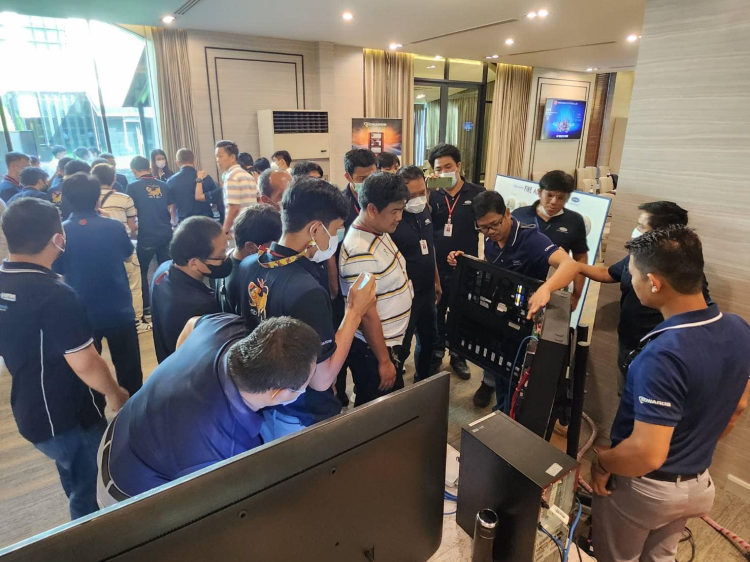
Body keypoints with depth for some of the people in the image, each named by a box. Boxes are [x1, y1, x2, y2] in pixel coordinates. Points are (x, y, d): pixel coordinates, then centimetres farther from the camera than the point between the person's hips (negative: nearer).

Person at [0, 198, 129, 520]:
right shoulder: (54, 294, -29)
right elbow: (85, 364, -26)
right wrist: (114, 393, -8)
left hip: (30, 411, 8)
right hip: (68, 418, -8)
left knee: (77, 488, 29)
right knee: (86, 497, 14)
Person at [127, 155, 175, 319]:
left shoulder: (133, 187, -6)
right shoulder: (163, 185, 5)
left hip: (147, 236, -4)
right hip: (166, 234, 4)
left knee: (142, 271, 10)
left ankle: (146, 309, 9)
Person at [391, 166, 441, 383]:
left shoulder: (425, 212, 2)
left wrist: (436, 281, 17)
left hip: (427, 291, 8)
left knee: (429, 340, 23)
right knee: (401, 347, 7)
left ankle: (423, 381, 45)